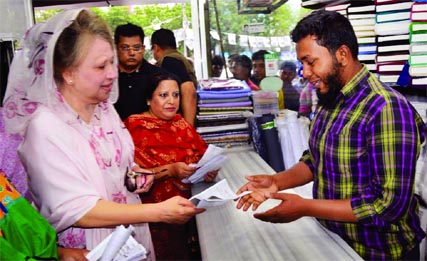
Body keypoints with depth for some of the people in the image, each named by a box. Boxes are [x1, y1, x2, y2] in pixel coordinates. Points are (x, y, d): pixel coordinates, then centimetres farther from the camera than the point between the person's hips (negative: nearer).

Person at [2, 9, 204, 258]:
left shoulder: (104, 107, -3)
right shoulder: (45, 127, -24)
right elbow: (76, 210, -26)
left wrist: (133, 172, -6)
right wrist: (159, 212, -29)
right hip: (88, 248, -6)